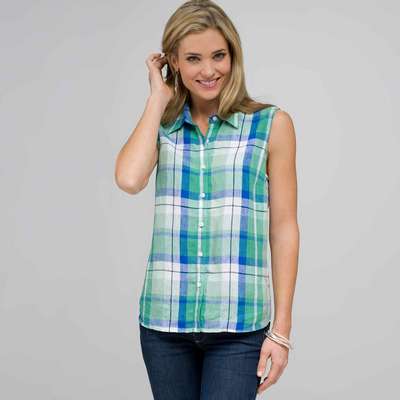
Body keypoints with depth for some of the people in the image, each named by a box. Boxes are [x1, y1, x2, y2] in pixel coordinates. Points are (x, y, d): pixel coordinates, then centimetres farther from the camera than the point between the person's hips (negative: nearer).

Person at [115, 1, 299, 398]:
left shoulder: (271, 124, 0)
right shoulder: (162, 125, 7)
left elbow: (283, 229, 1)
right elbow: (129, 179, -14)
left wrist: (281, 329, -2)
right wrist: (159, 96, -3)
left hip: (239, 325, -2)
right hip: (164, 320, 3)